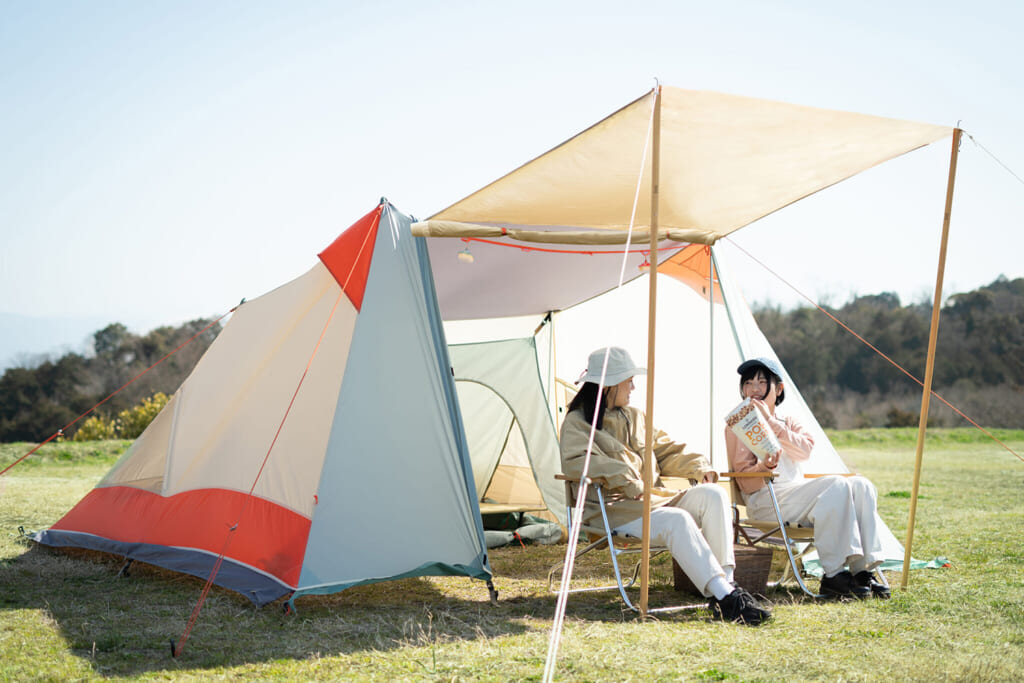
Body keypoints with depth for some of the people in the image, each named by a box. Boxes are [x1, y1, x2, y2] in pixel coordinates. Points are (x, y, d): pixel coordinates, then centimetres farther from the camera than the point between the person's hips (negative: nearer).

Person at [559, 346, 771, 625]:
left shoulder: (634, 417, 21)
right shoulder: (577, 423, -2)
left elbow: (666, 451, 25)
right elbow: (577, 460, -21)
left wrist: (699, 467, 5)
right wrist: (627, 479, -25)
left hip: (655, 499, 7)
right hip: (611, 509, -7)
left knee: (712, 494, -18)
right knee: (677, 520, -34)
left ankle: (725, 582, -27)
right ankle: (724, 598, -38)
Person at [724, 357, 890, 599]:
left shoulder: (788, 422, 21)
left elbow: (805, 449, -4)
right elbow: (746, 483, -3)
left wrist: (771, 422, -12)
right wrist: (764, 466, -25)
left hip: (797, 492, 6)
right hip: (764, 500, -6)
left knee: (861, 486, -17)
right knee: (837, 486, -28)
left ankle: (862, 570, -22)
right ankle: (833, 575, -32)